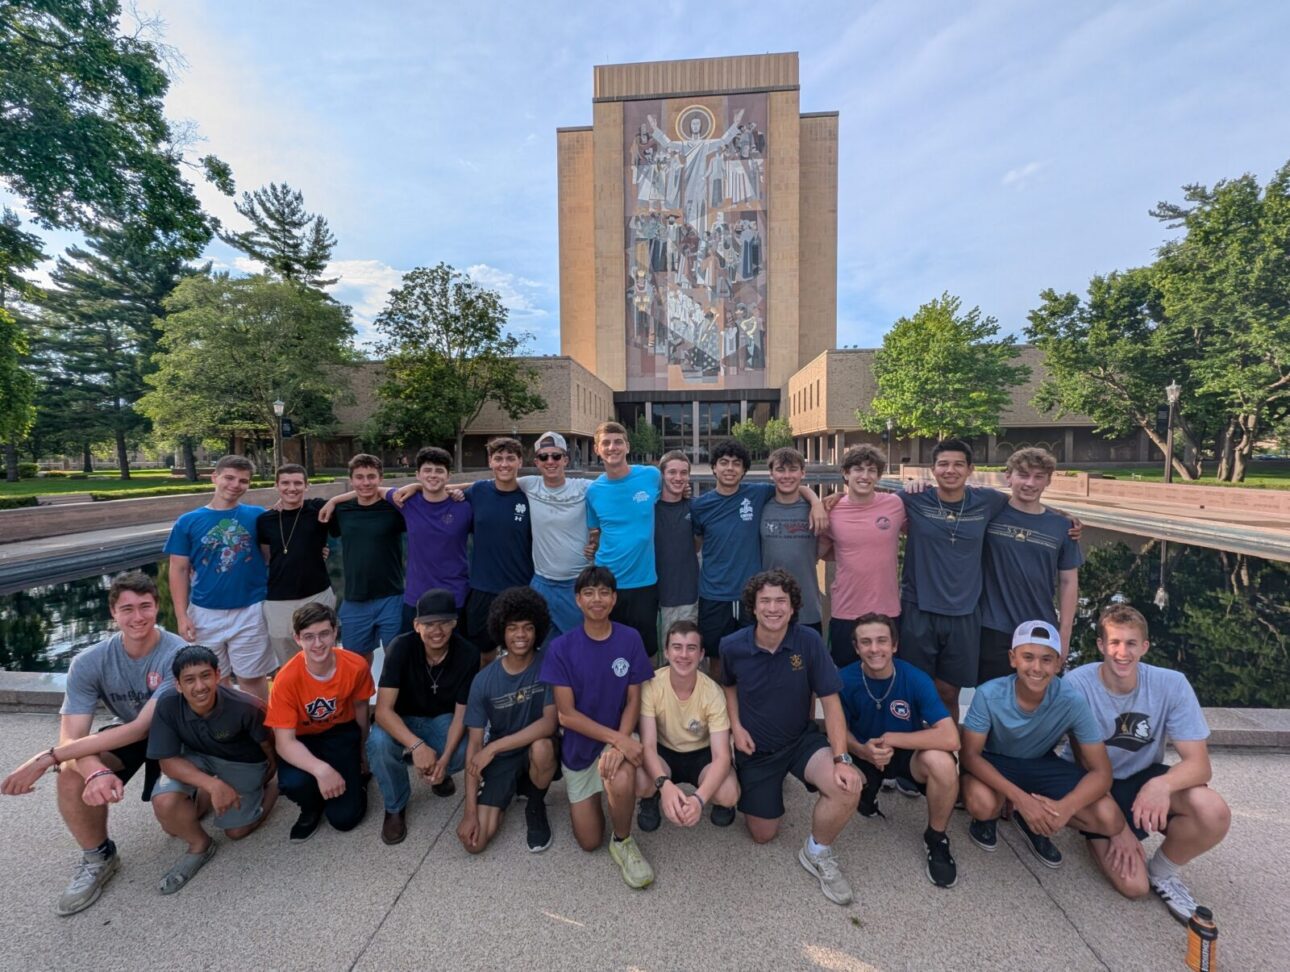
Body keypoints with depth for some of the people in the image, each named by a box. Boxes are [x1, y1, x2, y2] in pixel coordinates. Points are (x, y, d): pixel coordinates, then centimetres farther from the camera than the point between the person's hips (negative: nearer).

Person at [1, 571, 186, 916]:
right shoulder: (90, 662, -18)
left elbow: (142, 727, -33)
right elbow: (71, 736, -22)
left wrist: (48, 757, -33)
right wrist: (96, 773, -43)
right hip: (125, 736, 4)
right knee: (72, 775, -25)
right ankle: (98, 857, 1)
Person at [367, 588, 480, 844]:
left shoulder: (468, 654, -21)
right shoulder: (401, 647, -25)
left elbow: (461, 713, -16)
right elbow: (383, 710, -29)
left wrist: (444, 758, -32)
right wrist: (417, 745, -44)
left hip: (443, 720, 1)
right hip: (402, 720, 0)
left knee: (467, 751, -29)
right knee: (378, 743, -33)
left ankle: (439, 772, 10)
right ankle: (395, 807, -3)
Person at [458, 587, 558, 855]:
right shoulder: (484, 680, -14)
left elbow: (549, 723, -25)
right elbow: (474, 743, -10)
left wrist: (493, 747, -27)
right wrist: (470, 811, -13)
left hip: (535, 747, -1)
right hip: (501, 758, 2)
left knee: (541, 747, -37)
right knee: (475, 840, -12)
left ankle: (536, 807, -2)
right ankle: (512, 789, 20)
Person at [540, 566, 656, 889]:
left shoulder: (630, 639, -12)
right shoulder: (561, 648, -15)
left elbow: (633, 701, -7)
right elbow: (566, 715, -15)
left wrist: (620, 743, -25)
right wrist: (616, 738, -25)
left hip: (619, 736, 0)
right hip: (579, 745, 1)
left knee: (621, 781, -34)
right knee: (589, 841, 6)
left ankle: (623, 842, -2)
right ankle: (589, 795, 38)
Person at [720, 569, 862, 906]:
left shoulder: (809, 641, -20)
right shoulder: (732, 646, -16)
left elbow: (830, 702, -16)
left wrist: (841, 758, -24)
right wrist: (736, 726, -5)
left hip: (802, 739, 0)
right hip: (755, 748, 1)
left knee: (848, 787, -29)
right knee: (763, 835, 9)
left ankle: (818, 852, 1)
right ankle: (770, 790, 42)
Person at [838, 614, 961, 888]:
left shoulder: (916, 679, -23)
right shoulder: (845, 679, -19)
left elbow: (950, 738, -31)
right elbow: (840, 730, -5)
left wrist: (891, 738, -28)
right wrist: (863, 750, -27)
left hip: (910, 753, -1)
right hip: (863, 755, 1)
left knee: (942, 761, -34)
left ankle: (936, 839, -4)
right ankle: (869, 790, 14)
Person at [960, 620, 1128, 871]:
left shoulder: (1072, 701, -24)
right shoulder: (989, 695, -29)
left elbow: (1101, 771, -17)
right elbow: (969, 753, -23)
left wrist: (1065, 807, -35)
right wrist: (1020, 798, -37)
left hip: (1041, 765, 3)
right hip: (993, 762, -3)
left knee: (1110, 820, -18)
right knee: (982, 804, -34)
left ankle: (1035, 822, 10)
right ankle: (988, 818, 5)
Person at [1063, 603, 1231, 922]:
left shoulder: (1171, 684, -17)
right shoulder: (1076, 684, -24)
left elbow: (1199, 763, -18)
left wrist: (1162, 784, -39)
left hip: (1142, 778, 3)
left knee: (1214, 813, -28)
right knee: (1134, 885, -15)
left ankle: (1163, 871, 2)